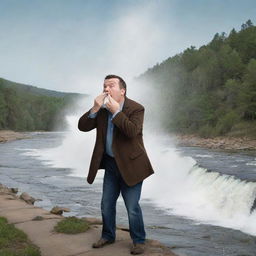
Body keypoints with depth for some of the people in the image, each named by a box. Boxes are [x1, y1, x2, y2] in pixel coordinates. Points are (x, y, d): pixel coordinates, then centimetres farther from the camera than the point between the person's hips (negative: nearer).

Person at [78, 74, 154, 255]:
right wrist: (95, 109, -17)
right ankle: (108, 236, 33)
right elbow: (82, 126, -3)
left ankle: (139, 241, 17)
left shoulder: (136, 108, -13)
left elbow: (132, 131, -28)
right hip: (110, 163, 6)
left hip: (130, 165, -6)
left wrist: (116, 111, -26)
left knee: (132, 207, -1)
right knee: (107, 204, 14)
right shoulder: (102, 109, 3)